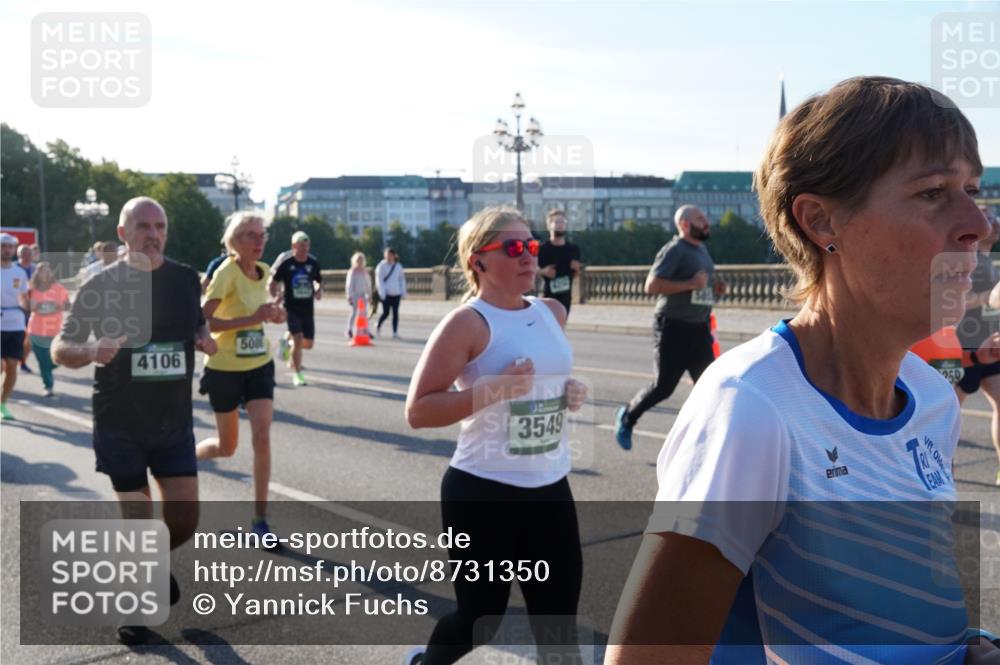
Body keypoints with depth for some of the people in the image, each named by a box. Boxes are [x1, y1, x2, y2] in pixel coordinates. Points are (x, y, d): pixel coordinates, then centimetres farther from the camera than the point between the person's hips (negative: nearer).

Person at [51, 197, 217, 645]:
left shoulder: (185, 279, 1)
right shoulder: (101, 285, -7)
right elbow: (59, 348, -3)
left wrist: (205, 340, -7)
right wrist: (90, 351, -25)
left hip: (174, 422, 3)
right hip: (119, 426, -2)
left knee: (184, 520, 1)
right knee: (137, 521, 1)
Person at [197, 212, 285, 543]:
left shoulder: (263, 271, 1)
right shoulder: (226, 273, -18)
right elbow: (202, 321, -27)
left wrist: (272, 314, -2)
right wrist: (252, 319, -33)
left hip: (259, 365, 5)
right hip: (225, 369, -4)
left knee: (262, 437, -9)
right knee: (227, 447, 10)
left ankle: (259, 519, 1)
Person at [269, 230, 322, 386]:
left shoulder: (313, 262, 2)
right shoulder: (285, 262, -8)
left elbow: (319, 281, 16)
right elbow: (273, 284, -1)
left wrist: (319, 290, -5)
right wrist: (276, 299, -15)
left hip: (307, 308, 4)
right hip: (291, 308, -4)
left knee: (308, 343, 6)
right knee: (298, 339, -15)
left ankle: (287, 341, 39)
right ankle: (297, 374, 0)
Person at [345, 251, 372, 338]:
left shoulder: (365, 271, 10)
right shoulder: (352, 272, -6)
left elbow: (368, 284, 17)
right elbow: (349, 284, -7)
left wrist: (369, 295, 16)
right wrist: (349, 297, -11)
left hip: (363, 295, 5)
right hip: (355, 295, -5)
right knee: (354, 312, -1)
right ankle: (349, 330, 11)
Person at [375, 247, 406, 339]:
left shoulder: (398, 266, 10)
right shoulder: (381, 266, -1)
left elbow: (402, 279, 16)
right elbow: (379, 280, -4)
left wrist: (403, 292, 11)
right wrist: (382, 293, -11)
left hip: (396, 293, 3)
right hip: (386, 293, -3)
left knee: (395, 313, 1)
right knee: (386, 312, -4)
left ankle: (395, 332, 5)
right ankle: (378, 326, 23)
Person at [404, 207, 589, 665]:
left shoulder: (552, 313, 7)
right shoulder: (468, 323, -14)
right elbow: (417, 412, -17)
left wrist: (572, 391, 3)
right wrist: (492, 390, -26)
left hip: (550, 488, 6)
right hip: (484, 492, -6)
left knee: (559, 621, 8)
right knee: (481, 617, 9)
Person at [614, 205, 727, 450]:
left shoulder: (702, 249, 14)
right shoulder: (674, 250, -13)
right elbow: (652, 285, -22)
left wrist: (714, 287, 7)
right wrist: (691, 284, -24)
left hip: (699, 328, 8)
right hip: (673, 328, -8)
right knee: (663, 387, 1)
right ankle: (627, 417, 25)